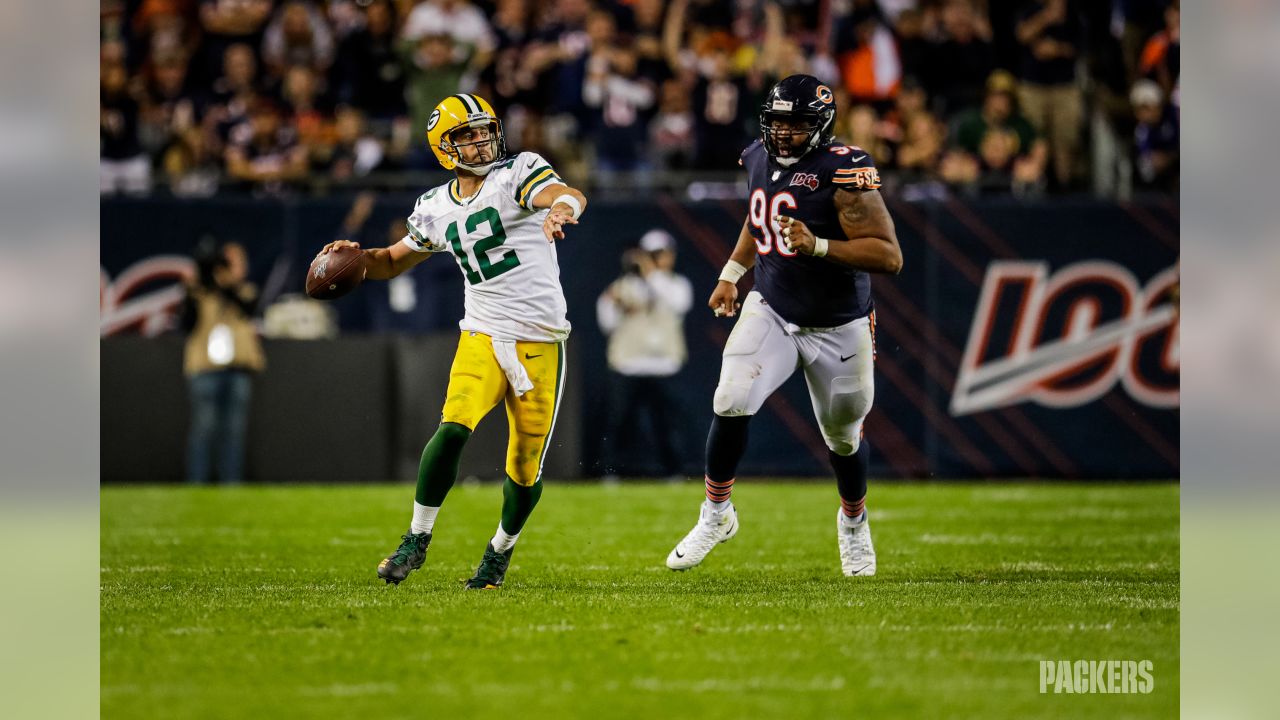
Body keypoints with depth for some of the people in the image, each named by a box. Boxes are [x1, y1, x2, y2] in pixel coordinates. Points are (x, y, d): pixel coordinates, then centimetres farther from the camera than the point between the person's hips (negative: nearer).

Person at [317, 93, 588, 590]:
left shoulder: (518, 174, -6)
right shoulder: (437, 209, 8)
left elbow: (569, 195, -27)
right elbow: (393, 262, 22)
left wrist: (561, 207, -52)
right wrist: (356, 257, 0)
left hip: (540, 344, -2)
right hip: (482, 338, 2)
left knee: (525, 468, 3)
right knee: (453, 429, -22)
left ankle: (500, 551, 30)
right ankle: (417, 540, -9)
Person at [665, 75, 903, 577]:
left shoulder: (843, 172, -22)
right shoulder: (760, 159, -2)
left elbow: (889, 256, -26)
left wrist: (818, 246, -34)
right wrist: (731, 273, 17)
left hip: (838, 328, -4)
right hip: (771, 310, 4)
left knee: (843, 438, 13)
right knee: (731, 403, -17)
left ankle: (853, 522, 43)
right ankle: (716, 514, 2)